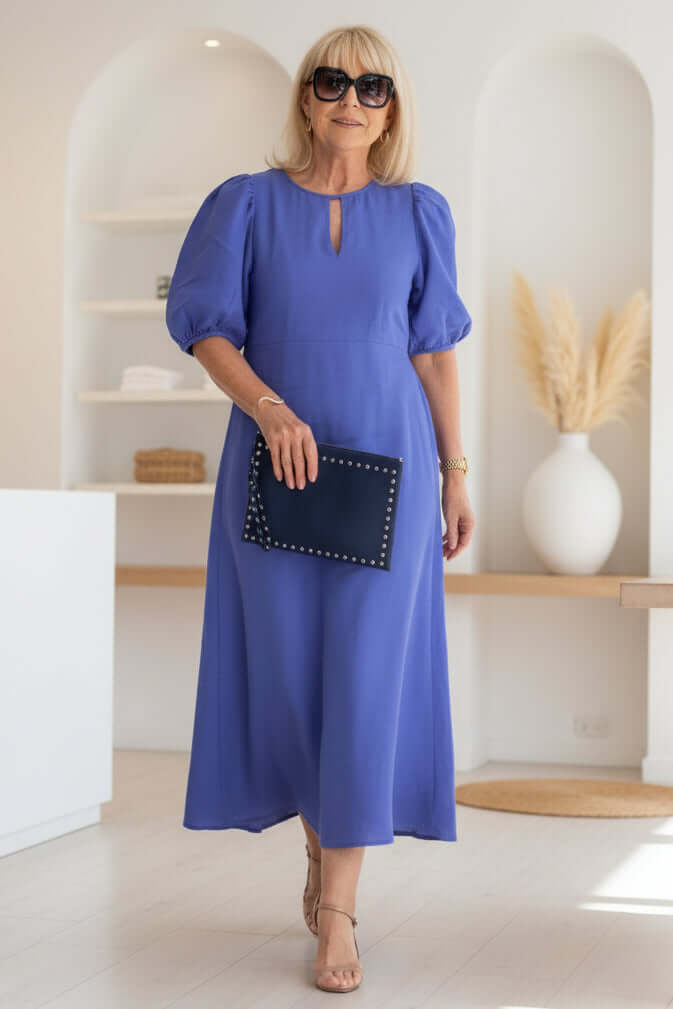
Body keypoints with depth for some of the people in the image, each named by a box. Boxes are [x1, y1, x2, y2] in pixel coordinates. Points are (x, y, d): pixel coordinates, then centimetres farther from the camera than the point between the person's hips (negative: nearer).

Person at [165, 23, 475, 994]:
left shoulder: (417, 213, 5)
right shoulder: (248, 203, 2)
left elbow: (434, 349, 7)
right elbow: (205, 327, -2)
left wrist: (455, 474, 5)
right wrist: (270, 408, -18)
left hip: (386, 468, 0)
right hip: (275, 465, 0)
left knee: (366, 675, -4)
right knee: (288, 667, 6)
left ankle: (338, 908, 2)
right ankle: (321, 849, 29)